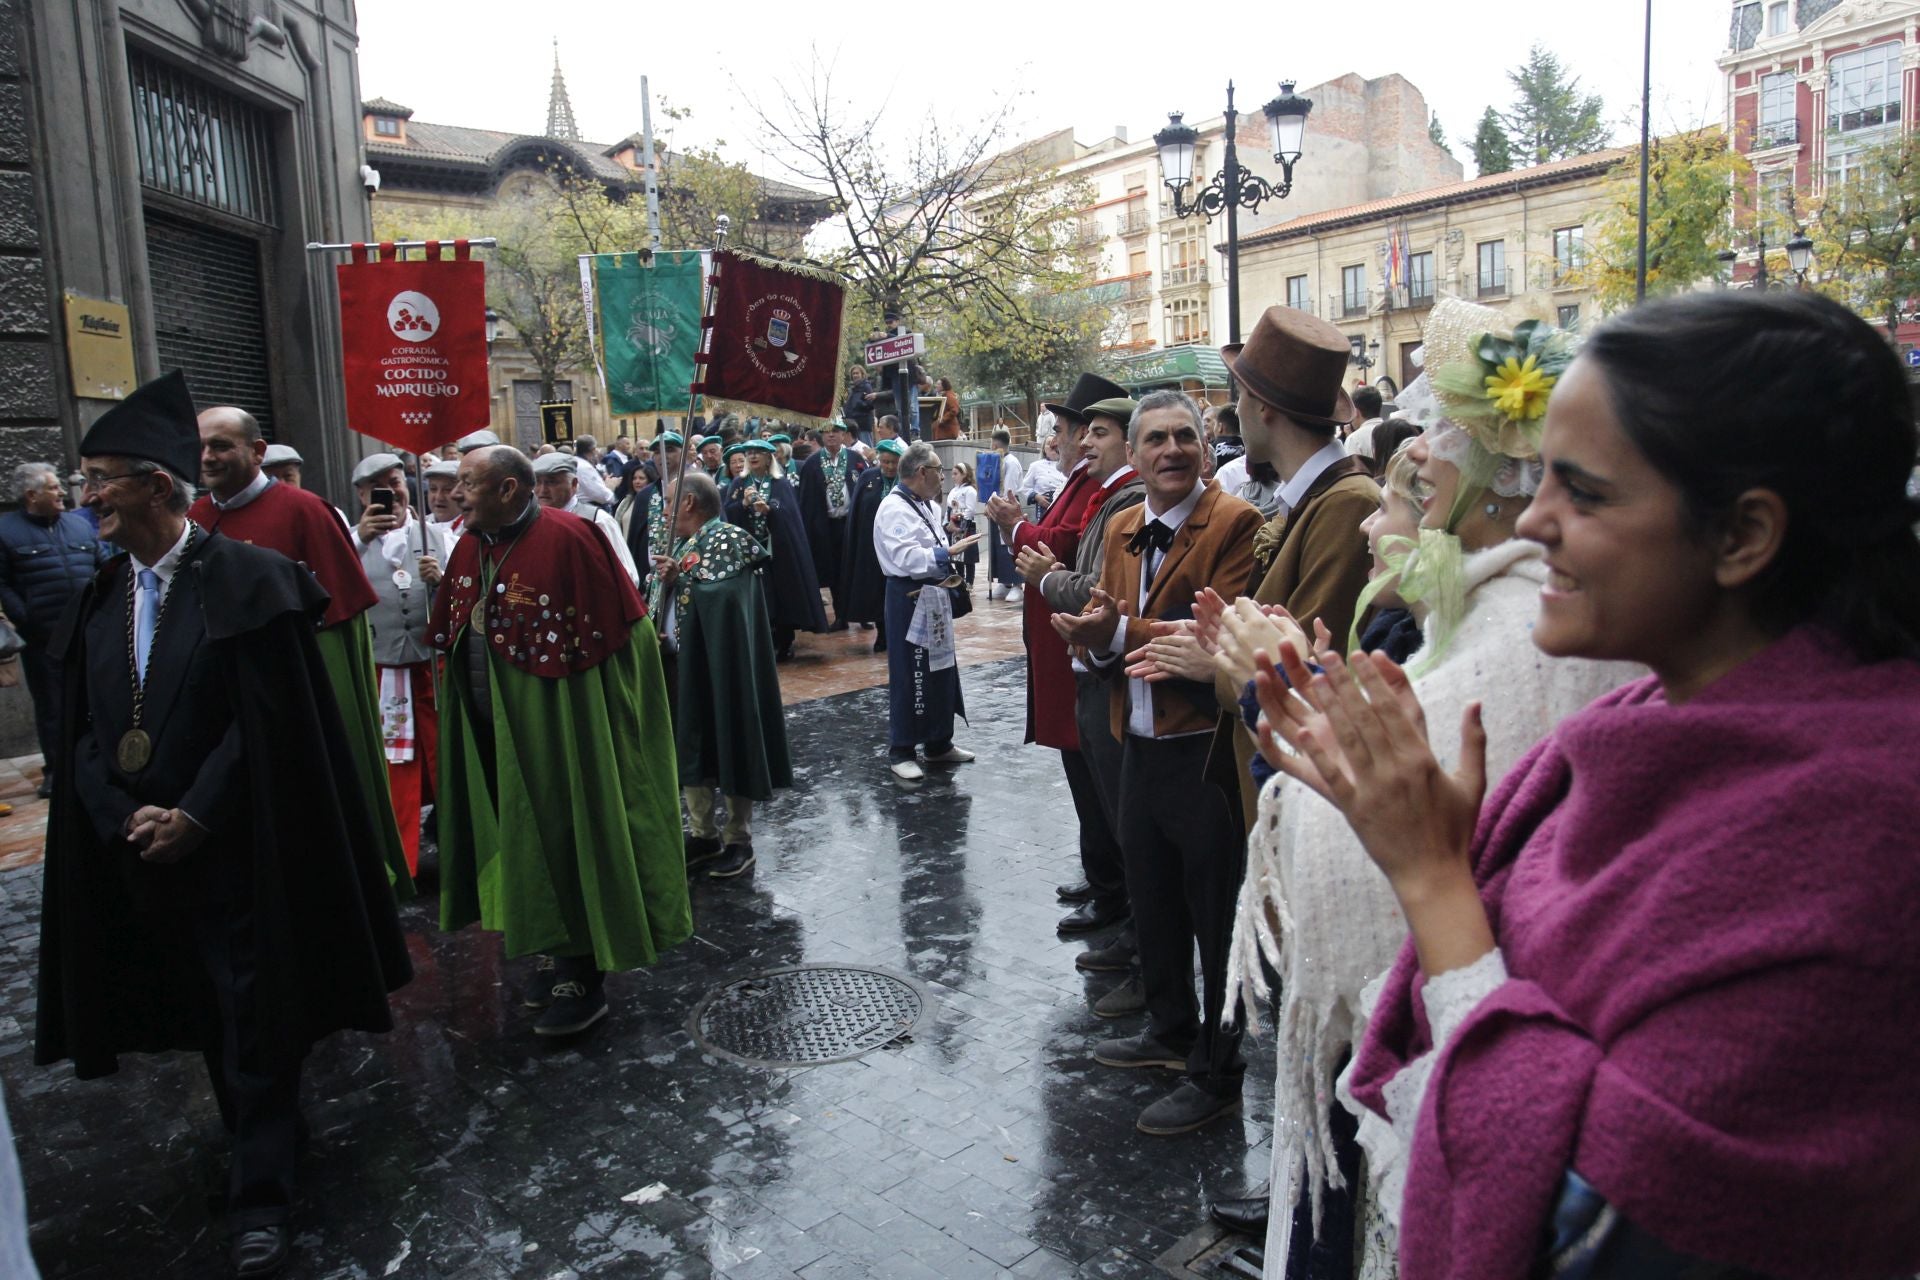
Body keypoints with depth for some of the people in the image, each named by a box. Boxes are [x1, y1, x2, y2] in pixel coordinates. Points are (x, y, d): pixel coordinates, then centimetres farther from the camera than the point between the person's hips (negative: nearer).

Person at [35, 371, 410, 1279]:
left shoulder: (247, 580, -11)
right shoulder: (101, 597, 6)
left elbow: (268, 721, -15)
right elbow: (82, 730, 7)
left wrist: (194, 818, -16)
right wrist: (123, 817, -7)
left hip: (233, 847, -6)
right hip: (140, 850, 6)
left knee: (252, 1009, 2)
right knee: (199, 1002, 16)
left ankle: (261, 1190, 15)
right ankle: (261, 1138, 36)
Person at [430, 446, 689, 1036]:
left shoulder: (565, 539, -16)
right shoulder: (469, 548, 7)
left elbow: (620, 632, -16)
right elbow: (450, 634, 20)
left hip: (557, 730, -7)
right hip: (496, 735, 7)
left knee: (567, 847, 1)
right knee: (531, 847, 15)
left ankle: (583, 981, 15)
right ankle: (567, 961, 32)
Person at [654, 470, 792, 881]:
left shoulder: (728, 539, -11)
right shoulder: (683, 545, 14)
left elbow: (720, 597, -21)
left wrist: (679, 579, -13)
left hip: (720, 665, -8)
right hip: (683, 664, 8)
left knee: (730, 748, 1)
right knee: (691, 750, 12)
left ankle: (739, 840, 11)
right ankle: (704, 833, 24)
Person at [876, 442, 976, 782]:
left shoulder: (928, 506, 12)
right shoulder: (894, 509, -16)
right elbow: (906, 557, -25)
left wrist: (947, 573, 2)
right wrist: (948, 554, -21)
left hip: (934, 598, 9)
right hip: (910, 600, -9)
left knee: (940, 670, 15)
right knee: (908, 676, -2)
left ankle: (938, 743, 27)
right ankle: (901, 751, 8)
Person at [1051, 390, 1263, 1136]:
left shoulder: (1233, 523, -12)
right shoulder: (1122, 529, 12)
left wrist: (1122, 633, -25)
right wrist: (1094, 638, -9)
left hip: (1204, 750, -7)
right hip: (1140, 745, 8)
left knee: (1216, 919, 6)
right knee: (1152, 901, 21)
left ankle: (1216, 1076, 22)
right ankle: (1171, 1031, 42)